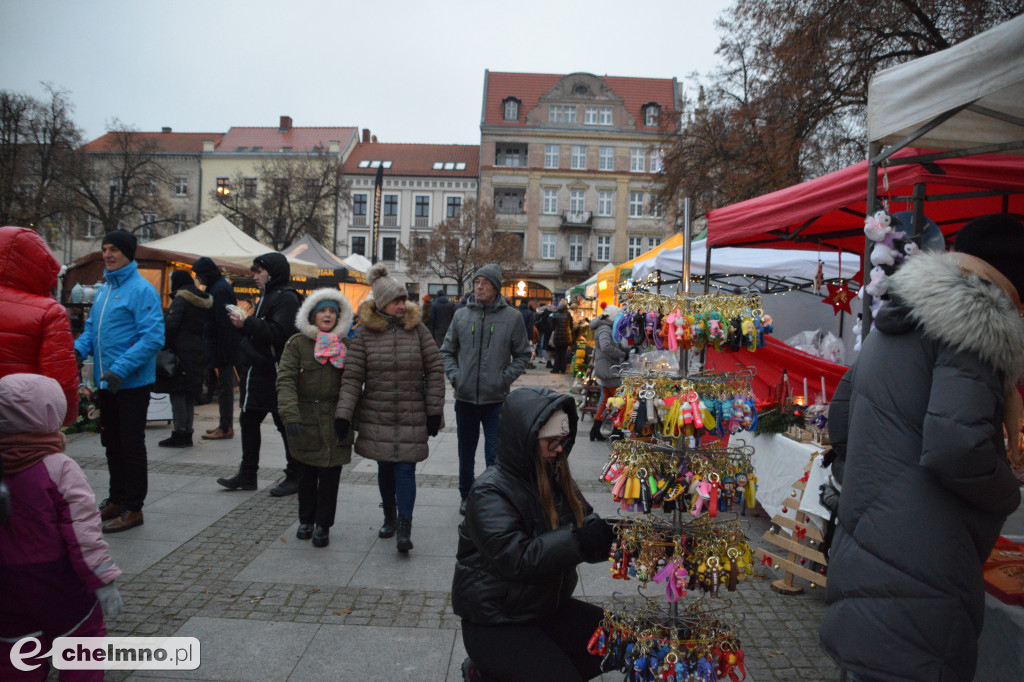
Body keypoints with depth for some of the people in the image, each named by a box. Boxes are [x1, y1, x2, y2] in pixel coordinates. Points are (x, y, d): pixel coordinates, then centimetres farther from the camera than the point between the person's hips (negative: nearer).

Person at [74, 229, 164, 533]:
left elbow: (153, 337, -21)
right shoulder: (104, 290, 13)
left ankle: (133, 508, 12)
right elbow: (92, 327, 19)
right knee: (112, 442, 18)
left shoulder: (141, 290, -14)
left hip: (132, 383, -9)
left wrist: (121, 369, -27)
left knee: (132, 445, 1)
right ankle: (116, 499, 32)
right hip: (106, 382, 9)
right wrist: (79, 348, -3)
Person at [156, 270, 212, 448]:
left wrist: (164, 346, -11)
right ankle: (187, 434, 15)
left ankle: (179, 434, -4)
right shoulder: (204, 301, 15)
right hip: (198, 351, 8)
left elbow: (170, 325, -16)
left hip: (181, 351, -8)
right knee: (189, 395, 12)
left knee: (177, 393, -4)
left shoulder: (180, 299, -8)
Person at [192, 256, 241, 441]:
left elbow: (222, 323, -21)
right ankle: (225, 424, 23)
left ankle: (226, 428, 1)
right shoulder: (220, 286, 15)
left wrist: (221, 353, -21)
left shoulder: (219, 290, -16)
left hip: (222, 346, -10)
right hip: (225, 347, 10)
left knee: (224, 386, -4)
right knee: (224, 386, 14)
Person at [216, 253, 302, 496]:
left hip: (276, 375, -10)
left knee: (285, 425, -1)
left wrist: (247, 323, -19)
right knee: (248, 421, 14)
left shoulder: (286, 298, -12)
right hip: (257, 373, 10)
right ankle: (247, 474, 24)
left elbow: (278, 333, -24)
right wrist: (243, 323, 3)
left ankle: (294, 477, 11)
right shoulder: (267, 296, 19)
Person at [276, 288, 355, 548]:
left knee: (330, 476, 2)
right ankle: (306, 520, 32)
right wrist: (290, 414, -22)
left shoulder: (345, 345, 7)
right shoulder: (297, 343, -1)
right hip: (305, 420, -1)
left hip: (335, 421, 1)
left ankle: (323, 525, 18)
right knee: (306, 475, 12)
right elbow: (285, 380, -10)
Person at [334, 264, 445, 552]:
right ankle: (389, 517, 33)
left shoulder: (417, 329, 0)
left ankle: (404, 527, -2)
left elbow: (435, 370, 2)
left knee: (406, 469, -6)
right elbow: (352, 377, -2)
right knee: (385, 468, 13)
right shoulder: (365, 334, -1)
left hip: (412, 416, -1)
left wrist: (434, 410, -1)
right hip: (377, 417, 1)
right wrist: (343, 413, -11)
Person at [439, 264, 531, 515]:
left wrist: (505, 379, -8)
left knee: (495, 455, -2)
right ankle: (466, 495, 35)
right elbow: (447, 351, 13)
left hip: (496, 400, -3)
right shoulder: (461, 315, 4)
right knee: (466, 453, 17)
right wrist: (454, 376, -3)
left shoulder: (512, 317, -2)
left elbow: (522, 355, 4)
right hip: (465, 398, 3)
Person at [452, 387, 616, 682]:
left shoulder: (555, 477, 2)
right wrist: (580, 539, -35)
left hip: (550, 607, 8)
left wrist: (609, 534, -20)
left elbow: (586, 523, 2)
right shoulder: (489, 493, -21)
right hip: (496, 624, -8)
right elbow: (517, 561, -31)